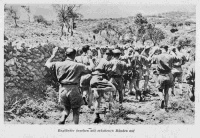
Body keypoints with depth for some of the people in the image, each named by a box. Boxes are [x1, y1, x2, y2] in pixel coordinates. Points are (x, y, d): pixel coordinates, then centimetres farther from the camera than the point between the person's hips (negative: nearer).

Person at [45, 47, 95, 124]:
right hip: (73, 89, -3)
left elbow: (47, 64, 15)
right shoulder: (78, 66, -8)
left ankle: (62, 120, -1)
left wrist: (53, 55, 28)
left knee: (66, 108, 23)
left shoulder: (58, 64, 0)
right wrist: (90, 61, 17)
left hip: (62, 90, 4)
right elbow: (91, 68, -2)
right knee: (76, 111, 14)